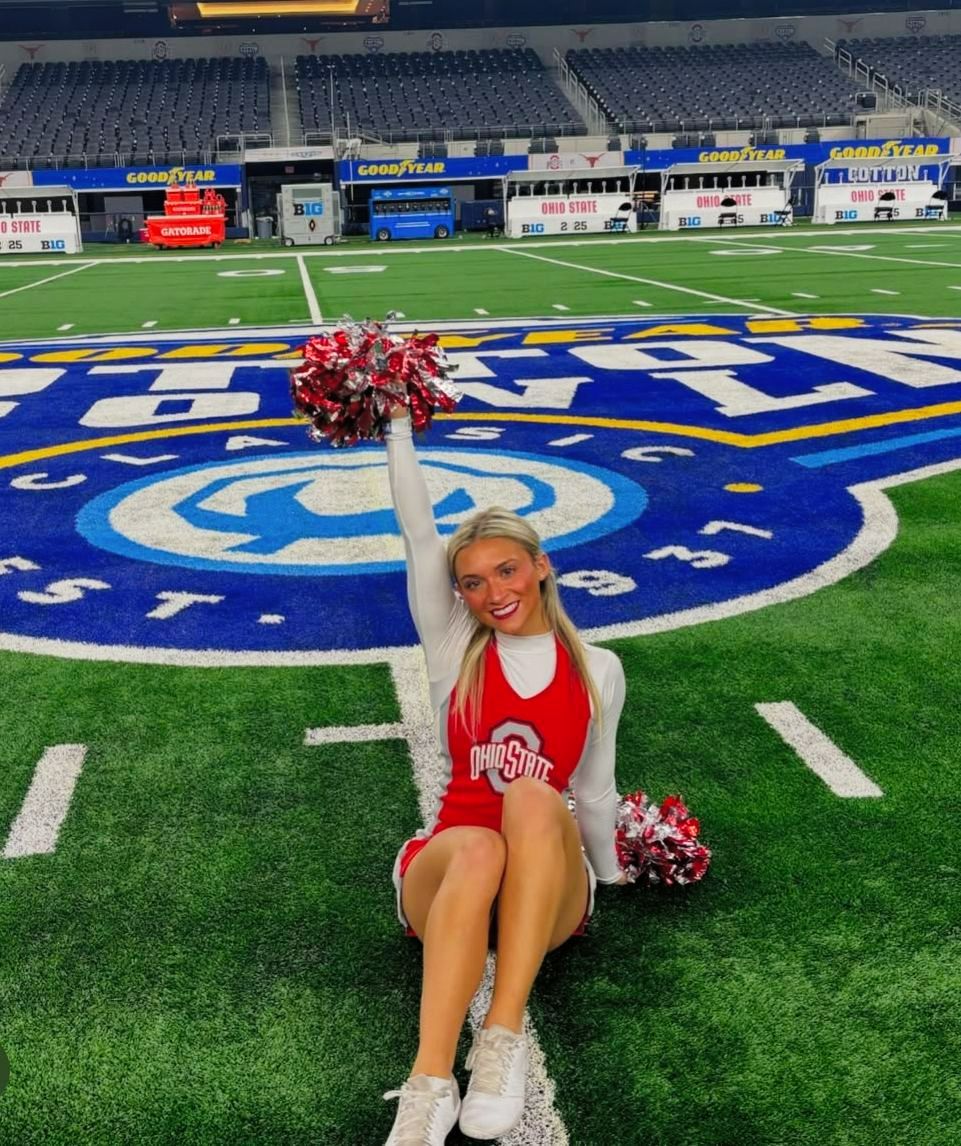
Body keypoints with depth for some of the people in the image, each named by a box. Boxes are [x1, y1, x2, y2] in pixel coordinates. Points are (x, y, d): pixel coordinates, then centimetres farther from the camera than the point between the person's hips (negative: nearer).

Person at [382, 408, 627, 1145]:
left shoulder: (598, 670, 6)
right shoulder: (456, 652, 6)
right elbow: (419, 538, -2)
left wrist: (610, 875, 26)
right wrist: (399, 428, -2)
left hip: (550, 890, 0)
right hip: (445, 873, 0)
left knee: (532, 799, -35)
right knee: (477, 849, -39)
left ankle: (505, 1038, -39)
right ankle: (429, 1086, -43)